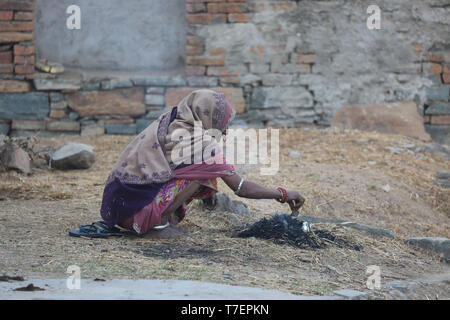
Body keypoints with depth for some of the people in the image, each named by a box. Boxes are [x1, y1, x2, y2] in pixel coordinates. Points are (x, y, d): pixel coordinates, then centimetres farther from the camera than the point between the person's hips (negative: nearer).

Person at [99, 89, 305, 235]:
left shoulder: (169, 124, 12)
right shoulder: (201, 143, -11)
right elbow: (241, 188, -6)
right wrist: (283, 195, 5)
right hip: (138, 211, -8)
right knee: (203, 171, -8)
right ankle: (160, 221, -10)